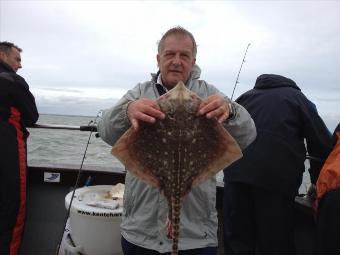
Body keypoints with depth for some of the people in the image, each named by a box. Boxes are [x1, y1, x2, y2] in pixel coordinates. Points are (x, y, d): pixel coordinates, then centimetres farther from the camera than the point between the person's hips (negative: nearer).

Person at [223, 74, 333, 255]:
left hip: (235, 174, 3)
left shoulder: (246, 96, 26)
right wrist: (318, 182, 23)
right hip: (276, 178, -3)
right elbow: (322, 144, 11)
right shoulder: (298, 98, 16)